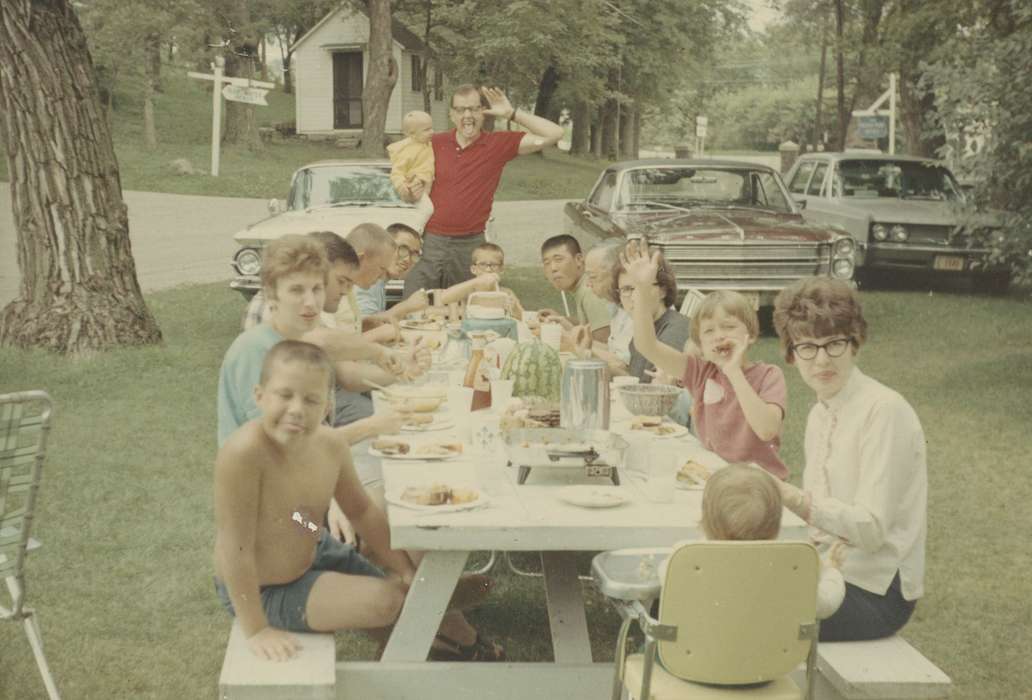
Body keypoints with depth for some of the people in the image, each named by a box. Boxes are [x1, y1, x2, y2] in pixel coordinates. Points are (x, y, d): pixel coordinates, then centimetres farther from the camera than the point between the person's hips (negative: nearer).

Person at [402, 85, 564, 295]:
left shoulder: (499, 144, 2)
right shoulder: (435, 143, 7)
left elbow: (553, 134, -5)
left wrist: (512, 113, -9)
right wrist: (412, 195, -3)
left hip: (471, 246, -1)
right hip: (430, 241, 1)